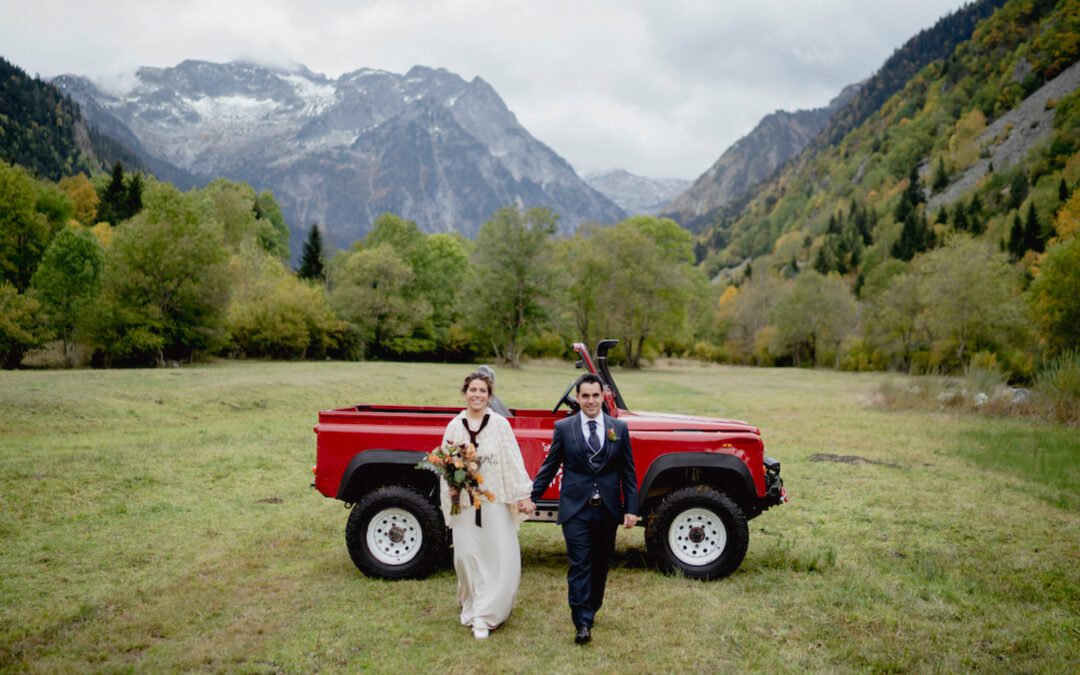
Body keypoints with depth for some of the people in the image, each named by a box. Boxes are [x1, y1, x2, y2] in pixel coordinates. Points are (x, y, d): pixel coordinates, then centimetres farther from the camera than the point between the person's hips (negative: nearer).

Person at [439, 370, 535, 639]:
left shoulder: (500, 424, -2)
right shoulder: (454, 426, 4)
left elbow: (513, 461, -2)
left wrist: (523, 495, -5)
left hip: (495, 502, -1)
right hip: (464, 502, 2)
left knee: (500, 558, -3)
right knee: (466, 556, 6)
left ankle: (484, 615, 7)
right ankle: (471, 605, 27)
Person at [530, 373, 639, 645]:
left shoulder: (619, 428, 4)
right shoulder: (563, 427, 0)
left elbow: (628, 471, 5)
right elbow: (549, 467, 4)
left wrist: (631, 508, 1)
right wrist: (531, 497, -2)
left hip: (608, 510, 3)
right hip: (576, 509, -2)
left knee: (600, 565, 12)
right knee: (579, 565, -5)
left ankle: (590, 611, 30)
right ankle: (583, 623, -2)